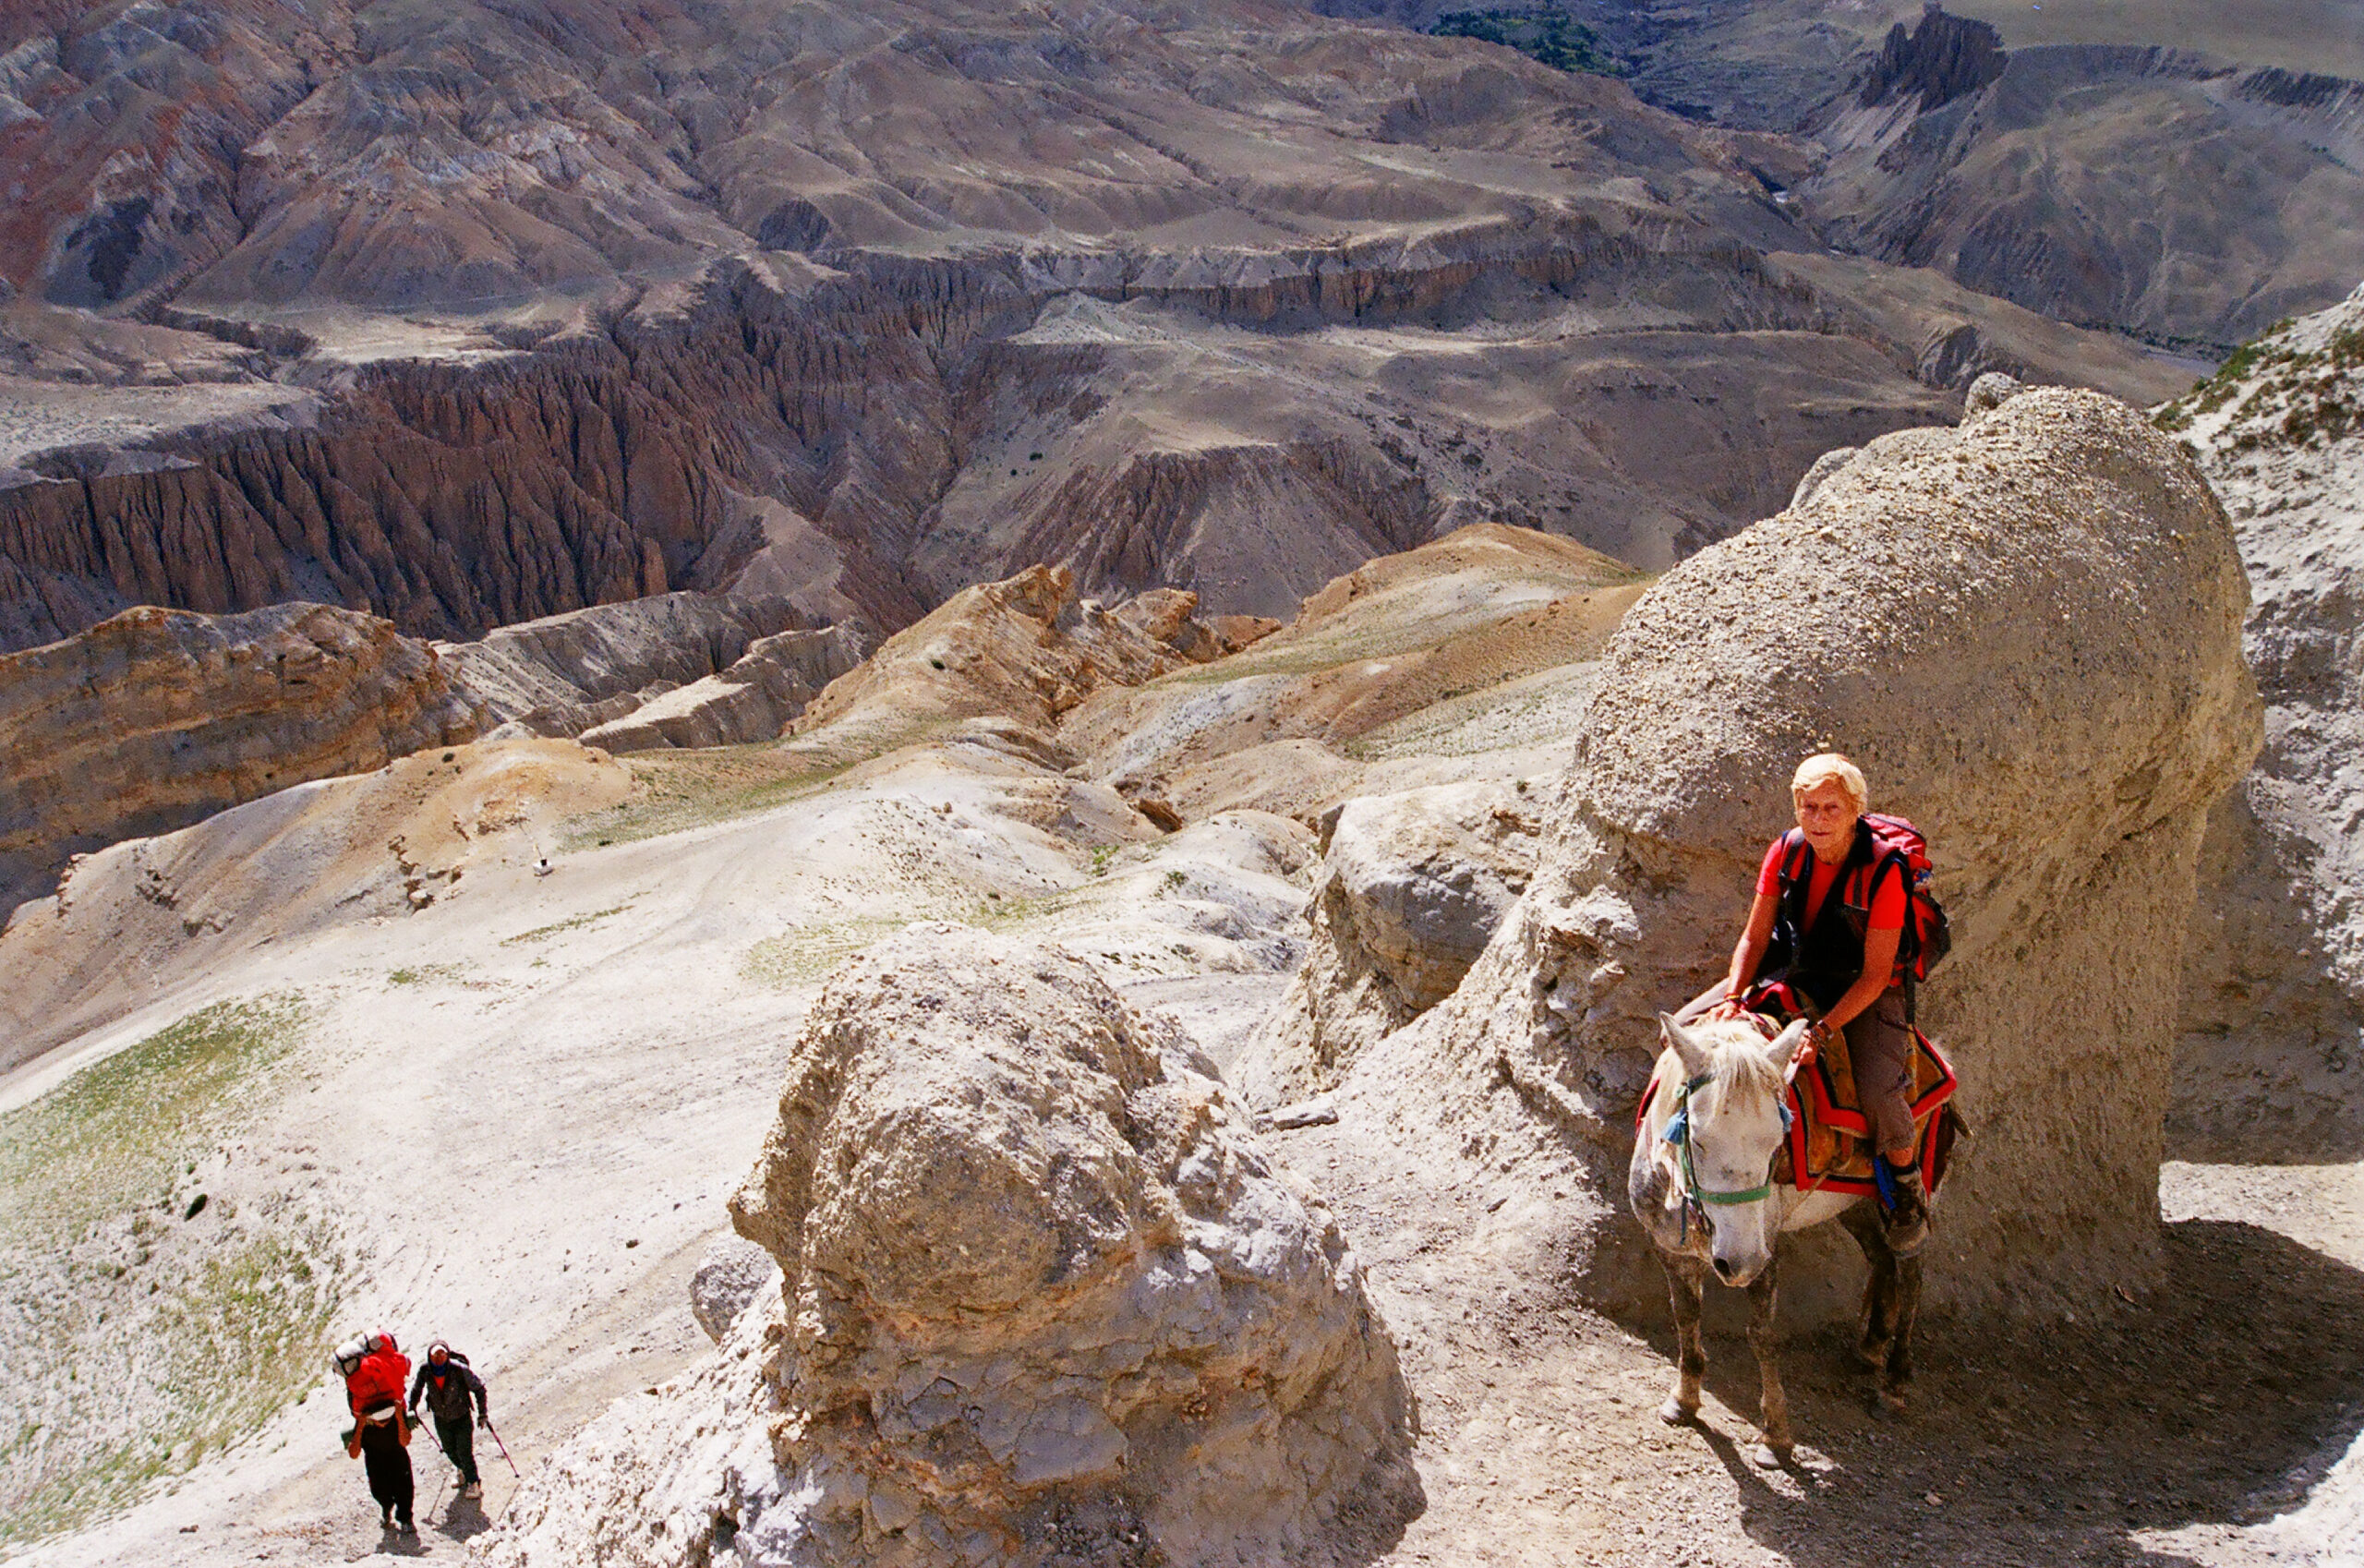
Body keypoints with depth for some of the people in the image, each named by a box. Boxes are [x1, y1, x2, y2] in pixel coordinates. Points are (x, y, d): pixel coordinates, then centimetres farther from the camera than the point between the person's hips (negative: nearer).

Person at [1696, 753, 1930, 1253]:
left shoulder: (1882, 872, -22)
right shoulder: (1786, 851, -9)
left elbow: (1875, 976, -21)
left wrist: (1822, 1031, -30)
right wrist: (1733, 996, -21)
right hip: (1792, 978, 5)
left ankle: (1907, 1182, 4)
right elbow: (1754, 938, -3)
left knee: (1878, 1093, -29)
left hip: (1864, 994, -5)